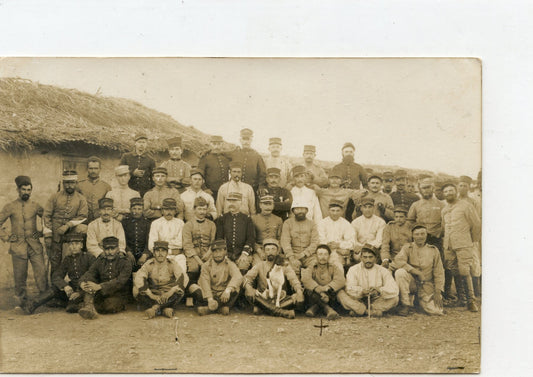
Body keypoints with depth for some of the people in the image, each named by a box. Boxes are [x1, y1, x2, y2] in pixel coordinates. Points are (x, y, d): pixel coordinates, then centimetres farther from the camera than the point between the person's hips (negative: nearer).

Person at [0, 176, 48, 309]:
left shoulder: (36, 206, 5)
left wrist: (42, 232, 5)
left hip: (35, 245, 1)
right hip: (18, 246, 0)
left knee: (41, 272, -6)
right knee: (20, 276, 6)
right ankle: (21, 300, 20)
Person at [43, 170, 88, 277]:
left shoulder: (81, 199, 4)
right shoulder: (55, 197, 3)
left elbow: (82, 216, -4)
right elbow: (46, 216, 0)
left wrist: (68, 225, -18)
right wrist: (47, 236, -7)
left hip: (72, 230, 0)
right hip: (55, 234, 0)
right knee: (55, 261, 3)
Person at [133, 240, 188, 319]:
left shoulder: (172, 264, -5)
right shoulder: (149, 264, -4)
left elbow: (184, 278, -19)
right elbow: (138, 278, -20)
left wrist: (171, 292, -31)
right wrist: (151, 295, -29)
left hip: (169, 297, -1)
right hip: (153, 297, 1)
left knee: (179, 289, -30)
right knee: (136, 290, -25)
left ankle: (155, 307, -22)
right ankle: (167, 308, -26)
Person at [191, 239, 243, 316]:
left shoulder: (230, 265, -1)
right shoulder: (206, 265, 1)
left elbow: (238, 277, -23)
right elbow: (205, 282, -15)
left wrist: (228, 290, -42)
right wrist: (209, 298, -32)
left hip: (223, 296, -1)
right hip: (210, 294, 1)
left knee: (236, 287, -28)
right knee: (193, 287, -24)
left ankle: (209, 308, -30)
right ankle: (222, 306, -28)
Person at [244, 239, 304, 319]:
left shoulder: (285, 266, 12)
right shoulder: (260, 266, 11)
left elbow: (293, 279, -2)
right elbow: (247, 277, -3)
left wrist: (299, 290, -24)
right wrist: (249, 288, -26)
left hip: (280, 299, 1)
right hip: (263, 299, -1)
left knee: (299, 299, -26)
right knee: (249, 293, -30)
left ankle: (263, 308, -27)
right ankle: (282, 312, -32)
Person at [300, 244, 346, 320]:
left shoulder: (334, 267, 11)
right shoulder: (311, 268, 9)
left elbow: (340, 280, -11)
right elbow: (305, 279, -16)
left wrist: (327, 288, -29)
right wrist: (319, 290, -33)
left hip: (330, 296, 1)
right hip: (315, 296, -1)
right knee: (308, 290, -29)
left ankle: (315, 307, -25)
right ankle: (328, 309, -35)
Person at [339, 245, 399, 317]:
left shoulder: (383, 271, 0)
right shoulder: (353, 270, 0)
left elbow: (394, 289, -14)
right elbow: (349, 288, -16)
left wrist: (379, 290, -32)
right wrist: (362, 291, -36)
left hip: (376, 301, 1)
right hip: (358, 301, -1)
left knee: (394, 299, -23)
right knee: (341, 295, -25)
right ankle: (373, 311, -26)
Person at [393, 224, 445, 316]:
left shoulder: (434, 250, 3)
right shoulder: (407, 247, -2)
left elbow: (439, 273, 5)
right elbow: (398, 261, -21)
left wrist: (438, 292, -3)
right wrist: (417, 272, -23)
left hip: (427, 286, 1)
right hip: (412, 283, -1)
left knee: (437, 311, -17)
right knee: (400, 272, -31)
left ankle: (422, 301, 19)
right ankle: (406, 305, -17)